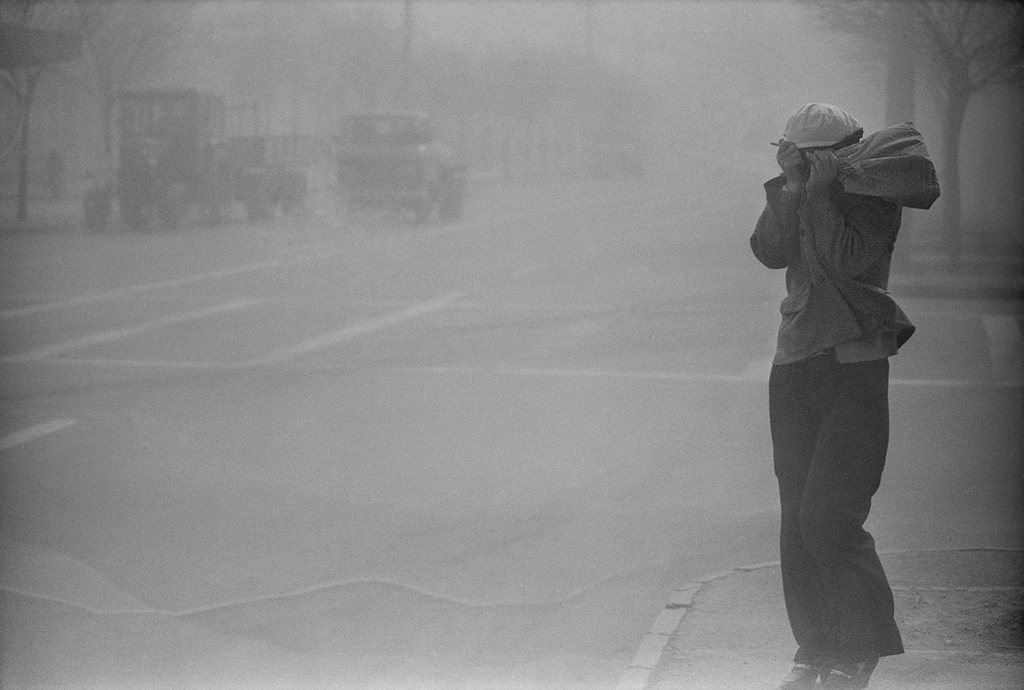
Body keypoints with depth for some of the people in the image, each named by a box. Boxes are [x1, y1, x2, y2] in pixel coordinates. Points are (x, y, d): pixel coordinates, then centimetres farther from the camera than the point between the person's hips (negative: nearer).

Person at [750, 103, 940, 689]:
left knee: (829, 518, -12)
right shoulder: (800, 198, 11)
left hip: (855, 367, -6)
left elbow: (846, 259, -18)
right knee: (798, 519, 6)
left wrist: (823, 189, -15)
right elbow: (769, 250, -4)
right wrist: (791, 187, -12)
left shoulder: (873, 197, -5)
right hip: (795, 368, 6)